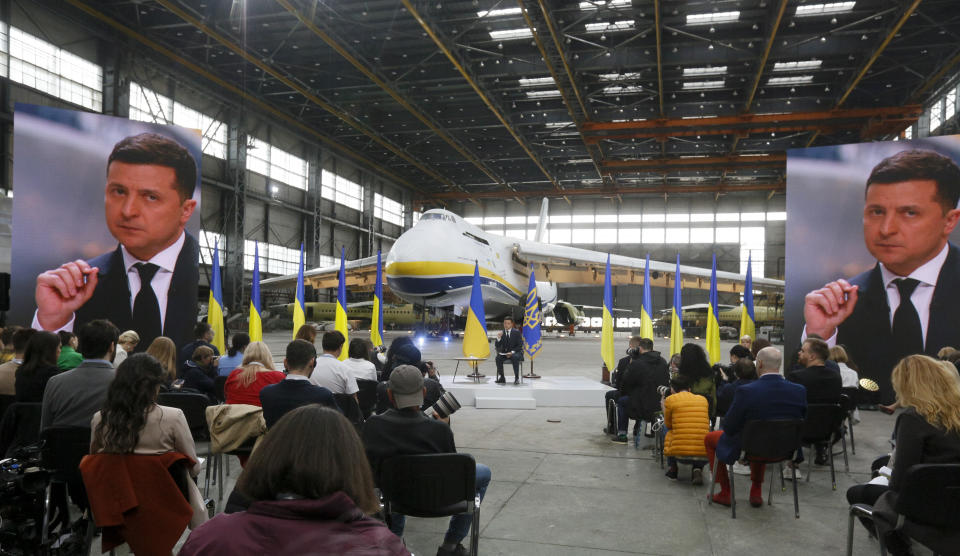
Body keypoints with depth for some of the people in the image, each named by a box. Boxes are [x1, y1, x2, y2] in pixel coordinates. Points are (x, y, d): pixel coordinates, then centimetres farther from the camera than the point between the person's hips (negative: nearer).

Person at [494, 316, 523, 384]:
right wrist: (498, 338, -20)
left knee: (515, 358, -37)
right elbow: (497, 346, 0)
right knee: (498, 358, -27)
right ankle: (502, 378, -18)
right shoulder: (501, 333, 4)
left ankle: (517, 378, -28)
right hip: (505, 353, 3)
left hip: (516, 352, -3)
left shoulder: (517, 332, -3)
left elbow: (520, 345, -7)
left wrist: (512, 352, -21)